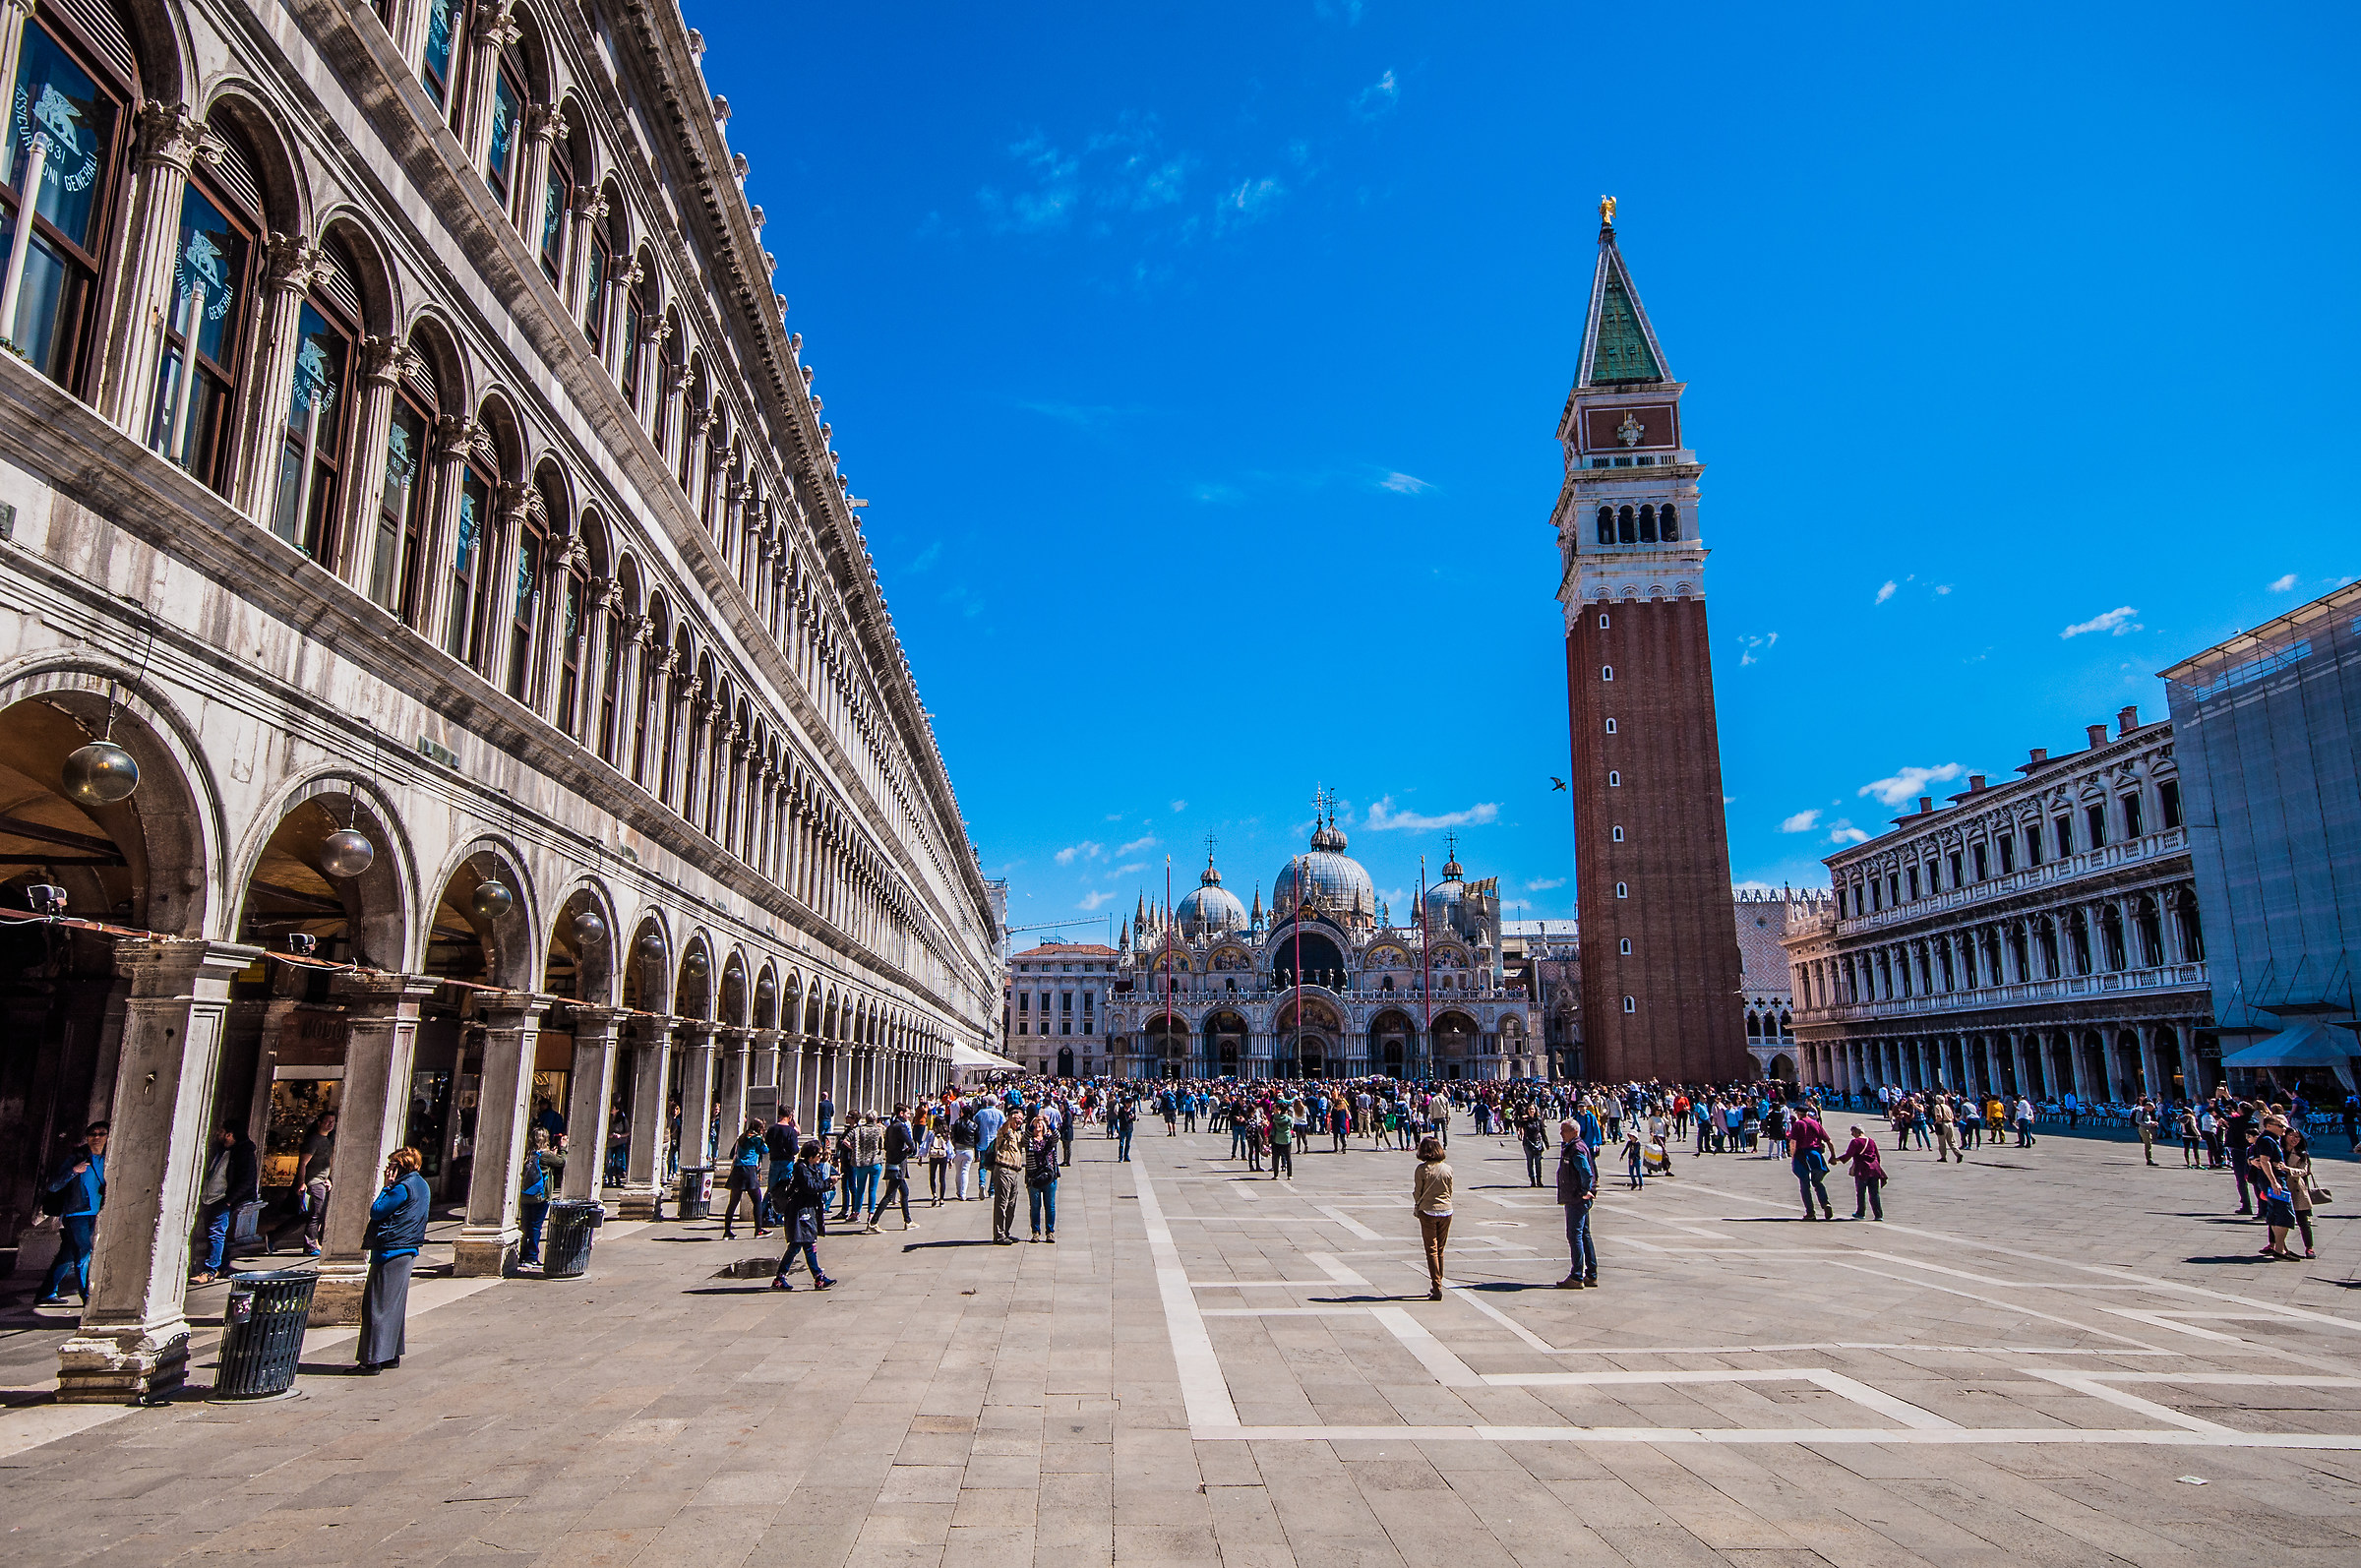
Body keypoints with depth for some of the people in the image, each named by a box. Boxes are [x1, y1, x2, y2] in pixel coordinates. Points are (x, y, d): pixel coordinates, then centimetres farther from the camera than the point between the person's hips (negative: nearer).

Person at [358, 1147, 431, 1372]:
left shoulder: (403, 1188, -16)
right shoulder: (421, 1184, 14)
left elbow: (376, 1212, -14)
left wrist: (387, 1186, -8)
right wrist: (391, 1186, 9)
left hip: (390, 1252, -10)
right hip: (408, 1250, 10)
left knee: (378, 1306, -5)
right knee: (395, 1305, 15)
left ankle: (373, 1360, -3)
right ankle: (392, 1356, 21)